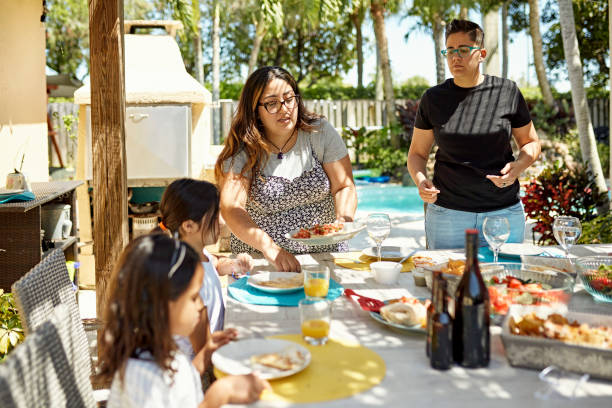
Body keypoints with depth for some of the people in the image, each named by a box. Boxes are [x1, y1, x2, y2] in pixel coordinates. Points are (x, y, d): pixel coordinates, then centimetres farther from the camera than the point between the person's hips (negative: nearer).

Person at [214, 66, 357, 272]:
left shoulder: (321, 132, 1)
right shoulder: (243, 151, -6)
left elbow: (344, 186, 1)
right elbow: (231, 208, -18)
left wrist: (344, 220, -21)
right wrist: (270, 248, -32)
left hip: (323, 254, 2)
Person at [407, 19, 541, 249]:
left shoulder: (507, 92, 0)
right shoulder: (433, 98, 1)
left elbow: (531, 143, 10)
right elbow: (417, 153, 8)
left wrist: (518, 167, -11)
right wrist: (421, 182, -13)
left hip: (505, 212, 0)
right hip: (447, 212, 0)